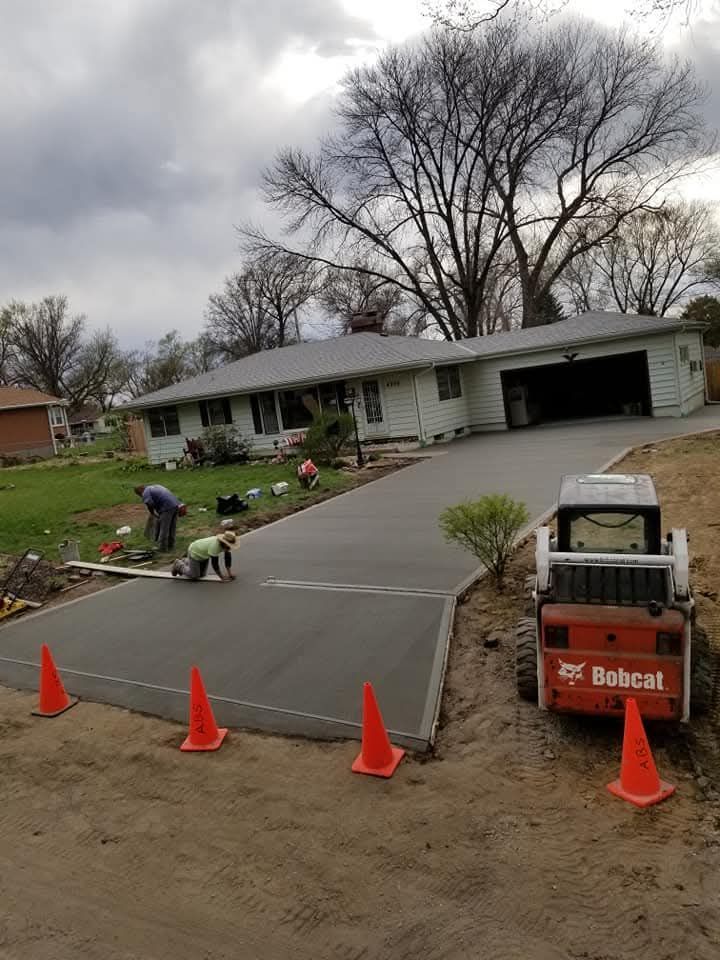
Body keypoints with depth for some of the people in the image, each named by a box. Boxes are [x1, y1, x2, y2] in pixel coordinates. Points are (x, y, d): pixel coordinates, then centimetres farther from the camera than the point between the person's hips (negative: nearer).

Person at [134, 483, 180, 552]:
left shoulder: (146, 492, 0)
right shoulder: (156, 486, 27)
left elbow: (150, 504, -14)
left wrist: (152, 514, 3)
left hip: (167, 508, -9)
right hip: (176, 504, 9)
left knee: (163, 529, 3)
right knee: (172, 527, 18)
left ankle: (162, 547, 11)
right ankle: (170, 545, 29)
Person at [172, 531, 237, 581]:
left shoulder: (226, 544, -21)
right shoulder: (214, 545, -43)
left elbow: (228, 557, -11)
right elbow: (214, 562, -37)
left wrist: (229, 572, -16)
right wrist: (222, 577, -30)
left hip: (204, 554, 8)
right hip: (195, 552, -8)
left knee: (201, 574, 18)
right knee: (194, 576, -7)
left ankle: (186, 562, 38)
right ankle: (178, 565, 15)